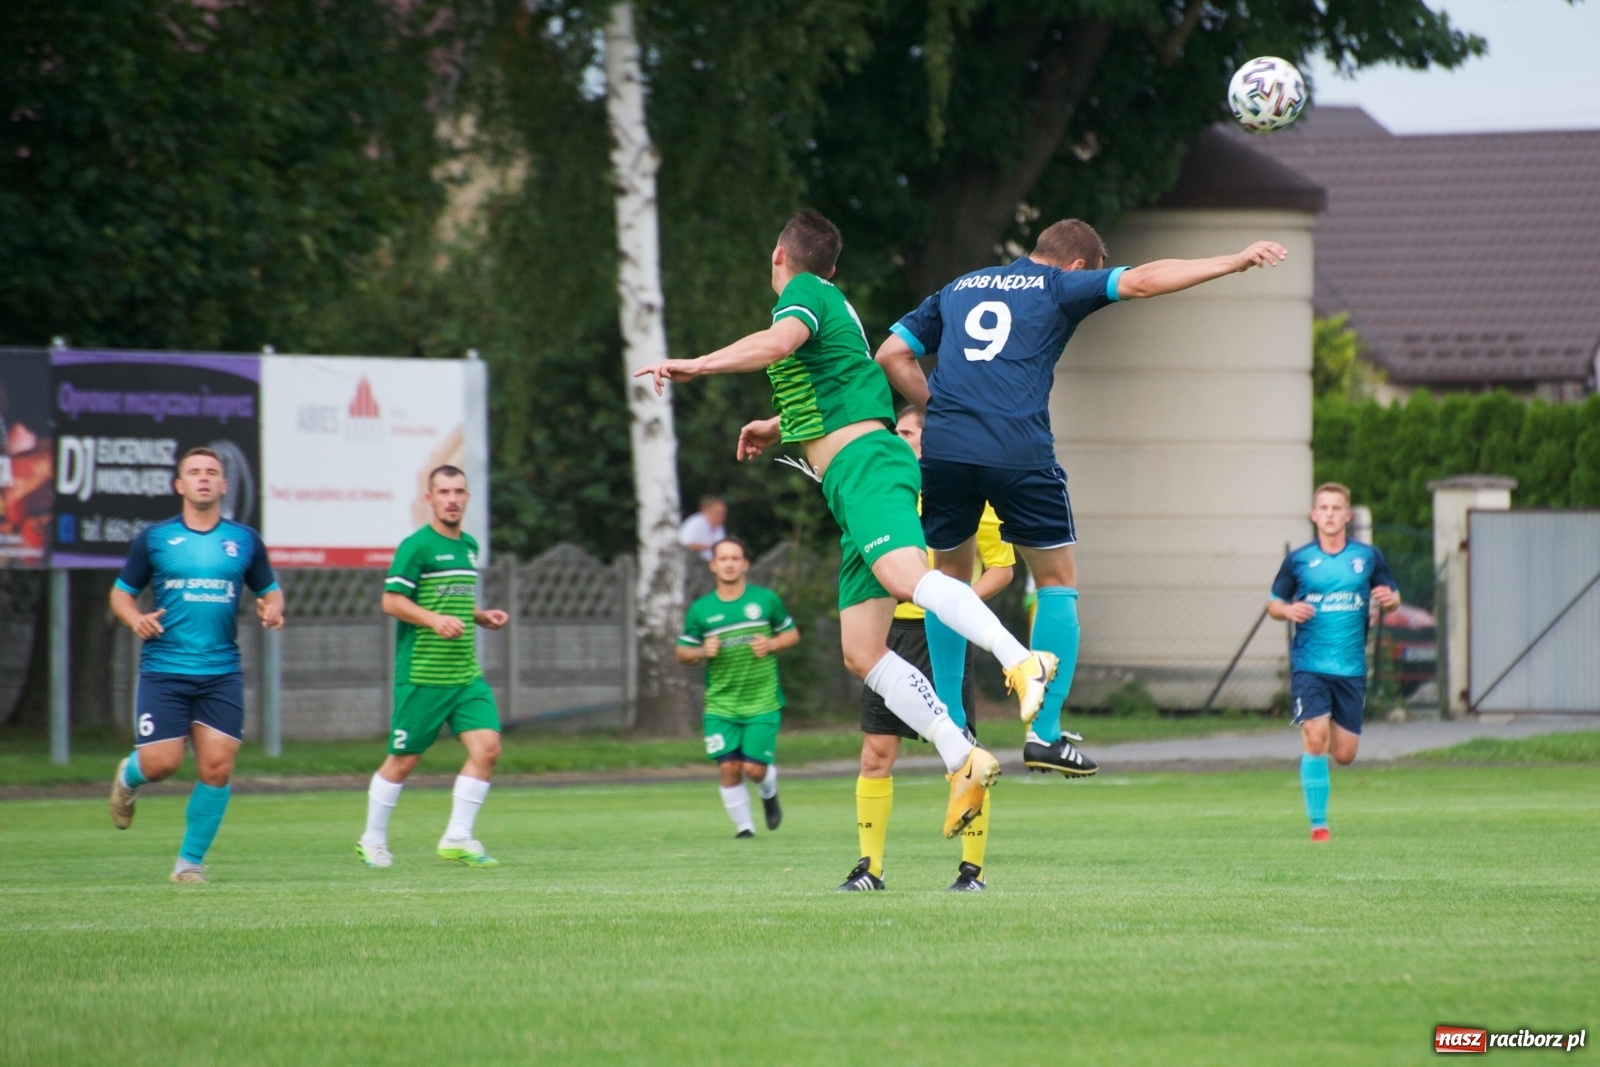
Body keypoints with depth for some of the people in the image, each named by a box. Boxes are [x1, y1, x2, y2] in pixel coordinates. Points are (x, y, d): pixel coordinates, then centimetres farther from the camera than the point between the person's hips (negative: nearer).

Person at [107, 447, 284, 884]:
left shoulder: (245, 540, 8)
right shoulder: (153, 538, 4)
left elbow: (270, 590, 18)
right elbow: (121, 593, 10)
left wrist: (272, 609, -5)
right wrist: (135, 618, -11)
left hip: (222, 673, 1)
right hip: (163, 670, -1)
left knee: (217, 767, -7)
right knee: (161, 763, -9)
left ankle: (191, 861, 9)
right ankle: (128, 778, 30)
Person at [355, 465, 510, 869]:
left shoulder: (469, 545, 15)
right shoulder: (417, 546, -9)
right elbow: (392, 600, -13)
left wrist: (482, 617, 10)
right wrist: (434, 620, -25)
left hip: (466, 673, 7)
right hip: (421, 675, -7)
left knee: (487, 747, -8)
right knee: (404, 759, 2)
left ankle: (457, 839, 0)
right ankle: (373, 840, 20)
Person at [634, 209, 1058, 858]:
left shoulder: (803, 293, 1)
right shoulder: (834, 306, 29)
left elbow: (778, 343, -24)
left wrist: (695, 366, -20)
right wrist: (779, 428, 59)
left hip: (863, 465, -9)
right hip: (854, 486, 9)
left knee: (905, 576, -36)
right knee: (861, 652, 1)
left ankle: (1020, 661, -54)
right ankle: (962, 762, -6)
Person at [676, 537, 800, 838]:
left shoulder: (766, 600, 1)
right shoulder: (700, 609, 2)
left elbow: (792, 634, 11)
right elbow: (682, 652, 8)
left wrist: (772, 644, -9)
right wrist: (701, 652, -13)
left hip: (762, 702, -1)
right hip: (721, 705, 1)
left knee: (754, 768, -8)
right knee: (728, 768, -7)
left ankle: (769, 795, 28)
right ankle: (743, 827, 11)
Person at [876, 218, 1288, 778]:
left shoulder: (957, 290, 25)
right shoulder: (1060, 288, 11)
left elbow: (892, 355, 22)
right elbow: (1141, 280, 1)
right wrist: (1235, 263, 4)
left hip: (944, 452, 4)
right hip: (1019, 454, -4)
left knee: (950, 574, 23)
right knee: (1058, 583, 10)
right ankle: (1045, 733, 3)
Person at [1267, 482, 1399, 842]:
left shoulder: (1368, 557, 5)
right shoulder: (1298, 560, 2)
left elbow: (1392, 596, 14)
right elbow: (1273, 603, 10)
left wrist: (1389, 599, -10)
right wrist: (1288, 610, -14)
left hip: (1351, 668, 2)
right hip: (1309, 666, -2)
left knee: (1344, 755, 3)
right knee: (1315, 739, -18)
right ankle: (1318, 824, -10)